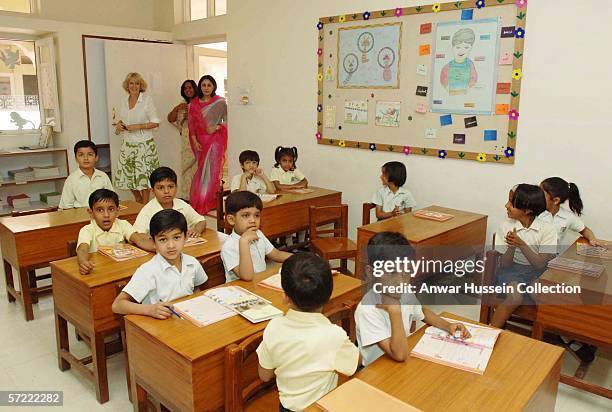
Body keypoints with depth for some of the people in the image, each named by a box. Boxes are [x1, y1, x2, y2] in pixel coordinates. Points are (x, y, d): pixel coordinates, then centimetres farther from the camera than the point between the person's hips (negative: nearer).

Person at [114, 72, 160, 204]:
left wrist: (138, 126, -17)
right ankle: (138, 200, 30)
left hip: (144, 144, -5)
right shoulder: (124, 102, 10)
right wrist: (119, 125, -2)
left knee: (144, 176, -3)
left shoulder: (147, 99, -5)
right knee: (128, 175, 7)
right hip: (127, 145, 5)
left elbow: (155, 123, -8)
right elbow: (121, 120, 21)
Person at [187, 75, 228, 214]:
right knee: (202, 170, 7)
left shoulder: (220, 102, -2)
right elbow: (191, 124, 6)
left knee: (212, 170, -2)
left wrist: (216, 127, -16)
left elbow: (227, 120, -1)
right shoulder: (194, 103, 7)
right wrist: (194, 141, -3)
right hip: (200, 141, 3)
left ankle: (211, 202, 7)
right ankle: (199, 202, 16)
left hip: (215, 140, -3)